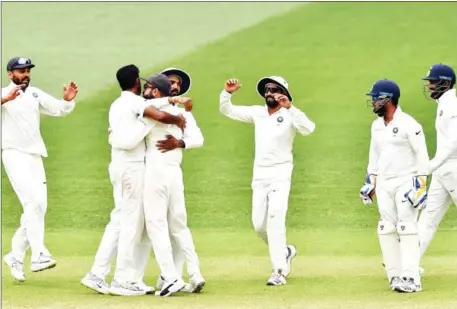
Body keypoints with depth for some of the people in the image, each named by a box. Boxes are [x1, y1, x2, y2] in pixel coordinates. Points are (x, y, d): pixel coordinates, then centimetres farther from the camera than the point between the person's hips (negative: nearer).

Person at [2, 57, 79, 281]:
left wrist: (68, 100, -10)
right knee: (32, 202, -20)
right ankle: (39, 255, -26)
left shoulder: (35, 94, 13)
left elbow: (59, 109, 11)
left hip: (35, 156, 7)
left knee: (39, 207, 7)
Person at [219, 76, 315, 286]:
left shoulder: (289, 116, -6)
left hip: (280, 174, -6)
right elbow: (227, 110, 14)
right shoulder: (257, 113, 10)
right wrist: (227, 93, -5)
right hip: (259, 175, 6)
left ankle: (279, 271, -16)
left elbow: (308, 129, -25)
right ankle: (285, 252, 30)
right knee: (259, 224, 5)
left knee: (275, 219, -17)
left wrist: (289, 107, -33)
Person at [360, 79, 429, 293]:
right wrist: (370, 181, 17)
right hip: (384, 185, 8)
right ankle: (395, 276, 9)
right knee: (386, 230, 4)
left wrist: (421, 183, -15)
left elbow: (421, 155, -10)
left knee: (407, 229, -12)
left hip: (406, 182, -8)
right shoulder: (376, 126, 12)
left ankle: (411, 278, -14)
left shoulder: (408, 124, -11)